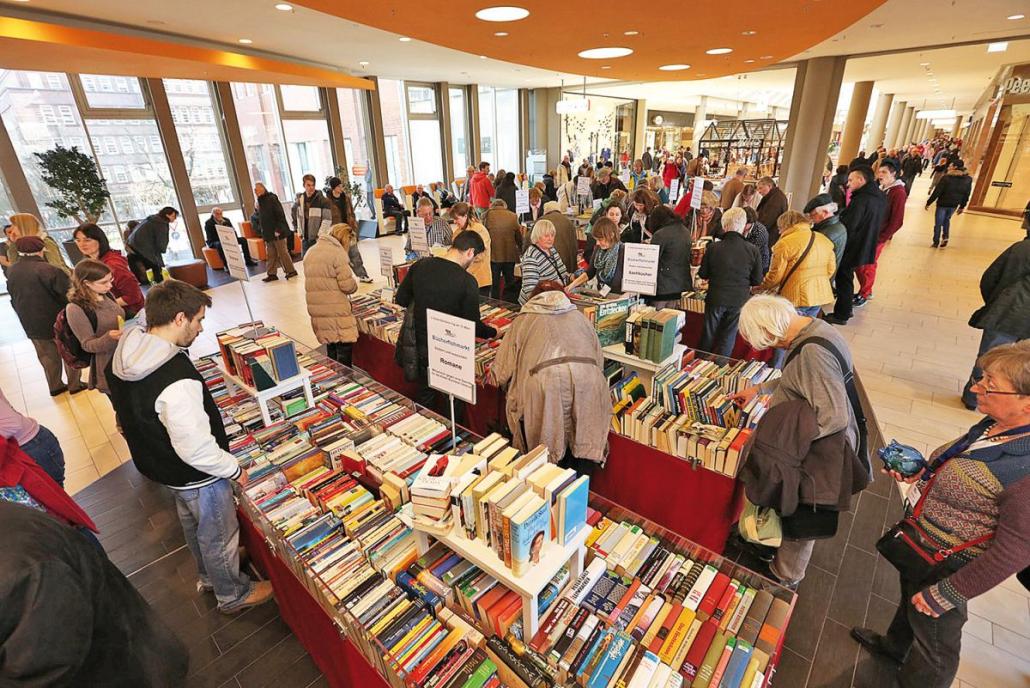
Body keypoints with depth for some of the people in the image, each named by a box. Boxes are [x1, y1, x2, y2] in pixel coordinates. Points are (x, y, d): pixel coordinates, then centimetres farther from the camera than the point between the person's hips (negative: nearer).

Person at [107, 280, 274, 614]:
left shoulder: (123, 357, -9)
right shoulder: (177, 379, -39)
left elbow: (131, 416, 7)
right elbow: (196, 448, -34)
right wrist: (235, 469, -17)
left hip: (159, 464, 9)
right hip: (198, 476, -9)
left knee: (193, 525, 31)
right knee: (219, 535, 16)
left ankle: (210, 574, 56)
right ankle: (233, 594, 40)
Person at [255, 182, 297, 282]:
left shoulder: (272, 199, -10)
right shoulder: (260, 202, 15)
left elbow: (280, 215, -16)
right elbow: (261, 219, 20)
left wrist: (278, 230, -20)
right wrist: (264, 233, 12)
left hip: (278, 233, -8)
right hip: (268, 234, 8)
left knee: (282, 253, -2)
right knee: (271, 254, 8)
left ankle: (291, 270, 10)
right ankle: (272, 274, 12)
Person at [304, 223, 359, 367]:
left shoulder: (310, 252, 14)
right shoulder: (338, 252, -11)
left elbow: (318, 280, 17)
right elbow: (347, 285, -15)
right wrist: (355, 283, 5)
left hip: (316, 310, 8)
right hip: (336, 311, -8)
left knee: (330, 348, 17)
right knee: (344, 347, 0)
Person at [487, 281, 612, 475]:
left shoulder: (524, 320, 22)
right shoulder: (578, 316, 29)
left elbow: (503, 367, 22)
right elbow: (599, 359, 28)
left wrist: (493, 376, 44)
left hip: (544, 381, -2)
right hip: (587, 378, 2)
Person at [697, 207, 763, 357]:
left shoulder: (713, 248, -13)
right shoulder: (753, 251, -10)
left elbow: (703, 274, -3)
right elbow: (757, 281, -2)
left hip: (715, 299, 0)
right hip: (739, 301, 1)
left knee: (708, 337, 16)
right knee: (728, 339, 14)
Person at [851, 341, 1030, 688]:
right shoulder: (997, 424, -8)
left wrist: (948, 593, -19)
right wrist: (920, 475, -3)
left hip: (948, 565, -8)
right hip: (919, 543, 9)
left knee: (933, 640, 19)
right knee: (909, 602, 34)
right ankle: (894, 646, 62)